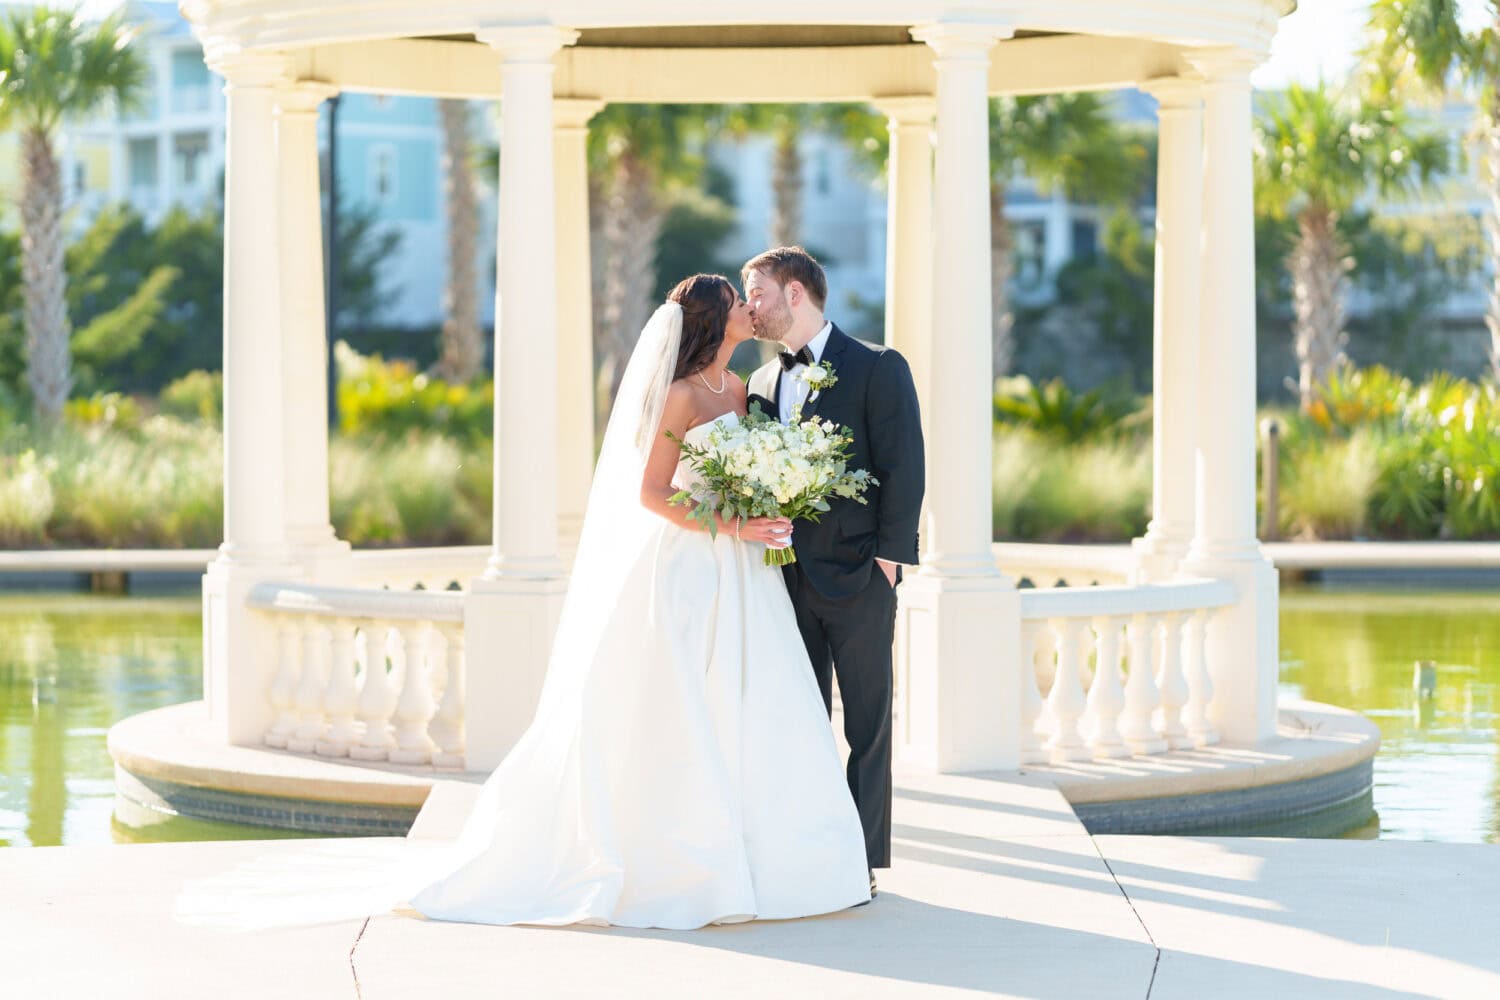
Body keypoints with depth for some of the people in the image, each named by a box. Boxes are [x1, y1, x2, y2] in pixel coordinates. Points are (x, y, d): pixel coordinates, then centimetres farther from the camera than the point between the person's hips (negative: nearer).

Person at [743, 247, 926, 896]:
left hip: (856, 576, -6)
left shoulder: (878, 369, -3)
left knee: (867, 725, 0)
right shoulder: (763, 383, 15)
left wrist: (889, 557, -14)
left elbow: (902, 466, -8)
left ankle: (861, 861, 4)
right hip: (789, 579, 6)